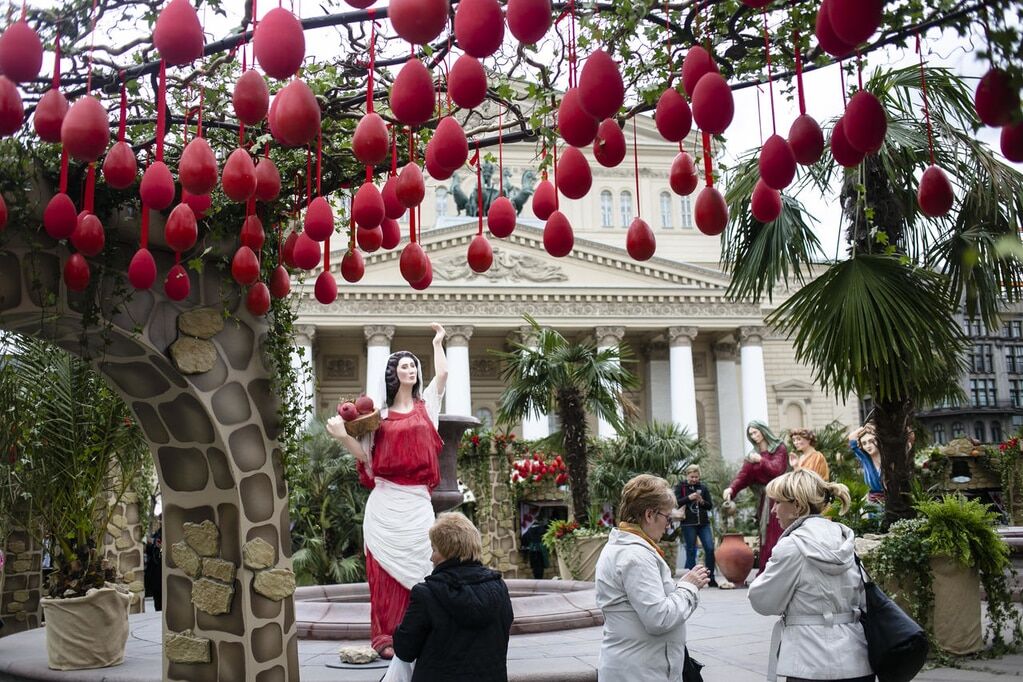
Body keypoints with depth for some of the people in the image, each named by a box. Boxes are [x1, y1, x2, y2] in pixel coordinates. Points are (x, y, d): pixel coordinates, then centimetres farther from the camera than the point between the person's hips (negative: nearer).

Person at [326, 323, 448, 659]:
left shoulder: (426, 404, 12)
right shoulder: (380, 413, 9)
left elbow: (442, 373, 0)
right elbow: (367, 454, 8)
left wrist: (438, 342, 12)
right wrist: (343, 435, -7)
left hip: (416, 500, 1)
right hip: (386, 502, -1)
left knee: (415, 566, -1)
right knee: (386, 568, -1)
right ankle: (385, 637, 2)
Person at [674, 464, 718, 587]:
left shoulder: (703, 487, 10)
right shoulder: (680, 487, 3)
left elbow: (710, 506, 10)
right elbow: (675, 503, -6)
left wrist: (702, 501, -11)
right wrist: (688, 498, -19)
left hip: (703, 523, 2)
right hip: (688, 524, -2)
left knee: (710, 548, -6)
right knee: (691, 551, 1)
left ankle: (710, 578, 4)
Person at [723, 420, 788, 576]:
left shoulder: (779, 448, 3)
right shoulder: (753, 454, 16)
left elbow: (776, 469, -12)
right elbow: (743, 475, 2)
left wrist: (761, 460, -26)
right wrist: (731, 488, -15)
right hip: (764, 498, 5)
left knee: (776, 535, -10)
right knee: (765, 536, 1)